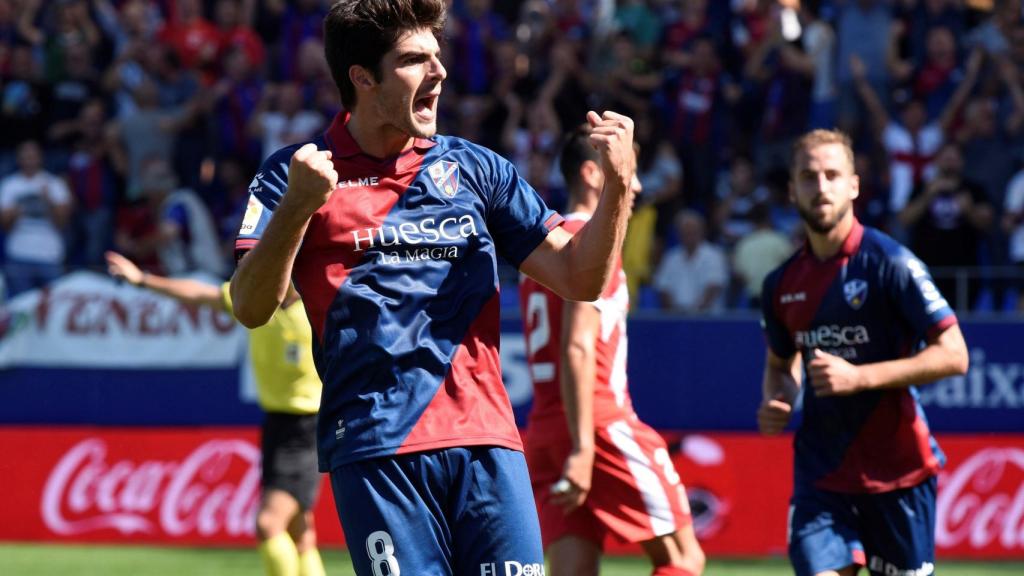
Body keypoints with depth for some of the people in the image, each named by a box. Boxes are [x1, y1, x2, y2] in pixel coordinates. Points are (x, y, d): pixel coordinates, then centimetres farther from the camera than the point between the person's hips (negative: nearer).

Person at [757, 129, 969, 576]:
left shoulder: (890, 263, -10)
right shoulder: (782, 284, 7)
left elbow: (953, 355, -13)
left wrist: (858, 377, -21)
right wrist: (776, 404, 1)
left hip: (896, 470, -3)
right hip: (820, 473, 3)